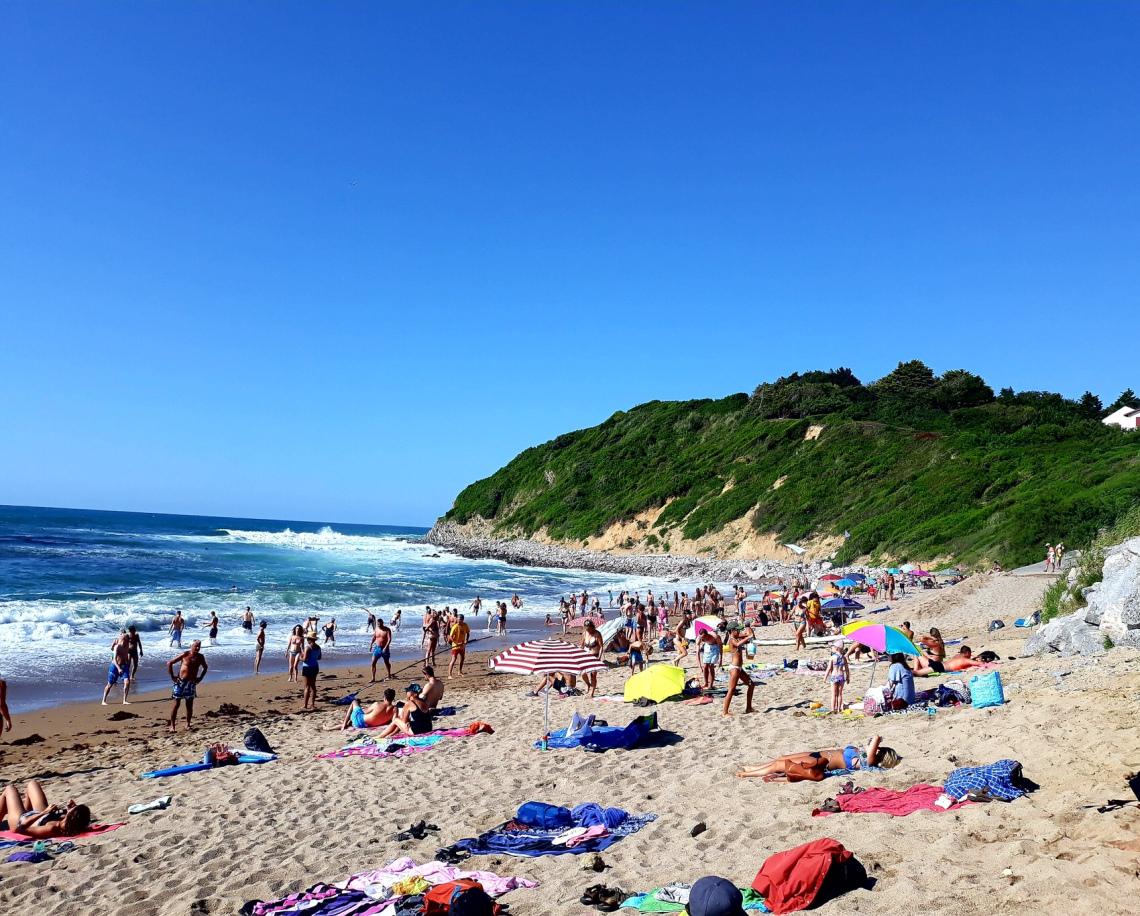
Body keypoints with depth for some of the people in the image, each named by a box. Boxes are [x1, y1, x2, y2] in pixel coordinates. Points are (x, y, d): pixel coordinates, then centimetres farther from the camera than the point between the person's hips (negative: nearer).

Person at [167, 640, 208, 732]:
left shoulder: (200, 657, 1)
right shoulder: (185, 654, -11)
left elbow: (205, 667, 20)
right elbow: (169, 663, -9)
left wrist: (200, 678, 10)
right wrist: (172, 677, -9)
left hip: (192, 683, 4)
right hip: (180, 682, -4)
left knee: (189, 705, 8)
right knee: (176, 704, -3)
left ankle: (188, 724, 20)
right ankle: (172, 726, 1)